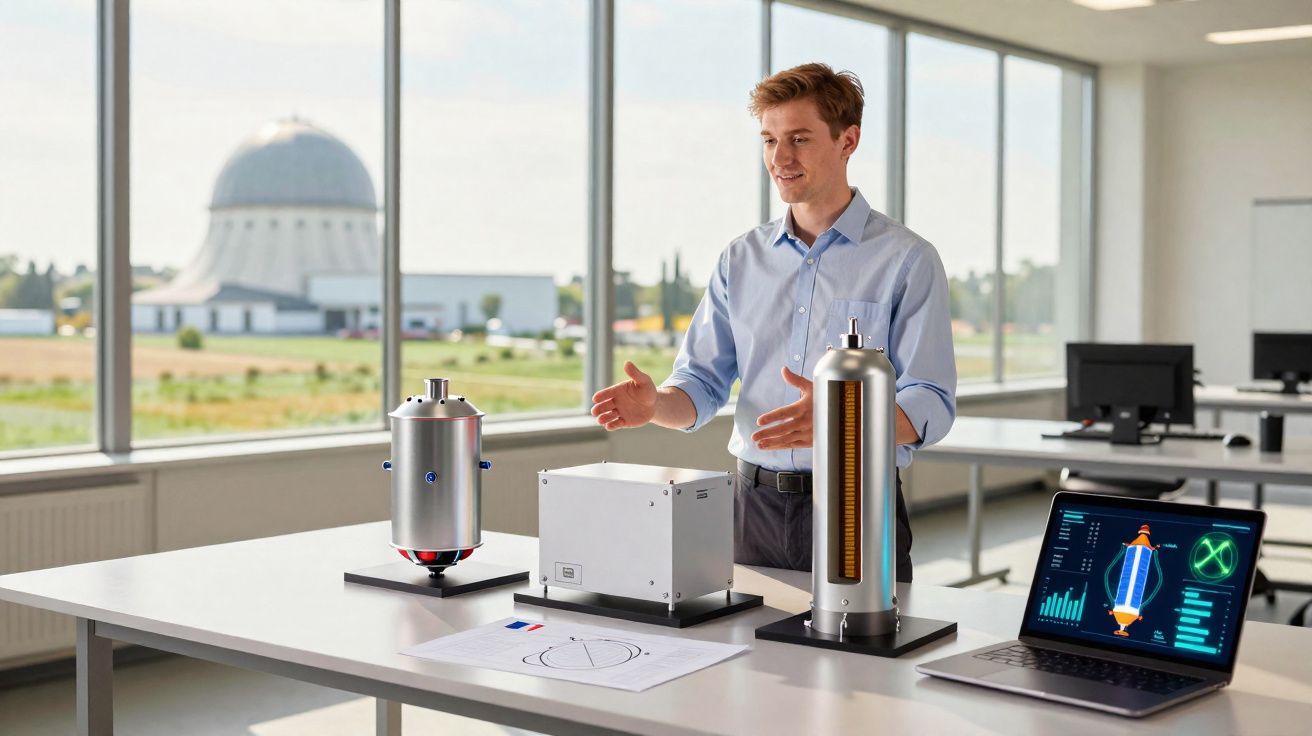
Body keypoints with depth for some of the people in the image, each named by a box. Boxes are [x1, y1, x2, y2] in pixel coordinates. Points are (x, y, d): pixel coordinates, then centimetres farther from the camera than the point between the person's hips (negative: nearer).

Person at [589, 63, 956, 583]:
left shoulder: (907, 260, -5)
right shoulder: (742, 259, 10)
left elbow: (930, 407, -13)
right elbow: (702, 384, 8)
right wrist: (656, 403, -16)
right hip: (755, 505, 4)